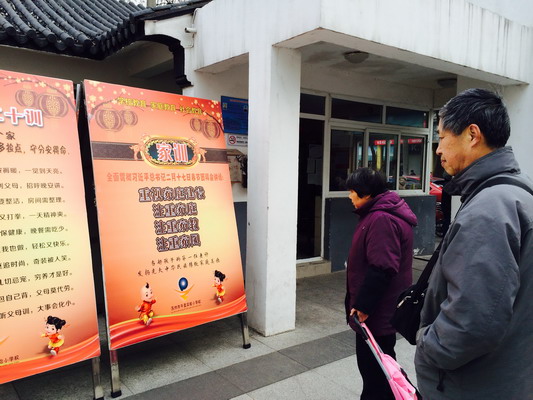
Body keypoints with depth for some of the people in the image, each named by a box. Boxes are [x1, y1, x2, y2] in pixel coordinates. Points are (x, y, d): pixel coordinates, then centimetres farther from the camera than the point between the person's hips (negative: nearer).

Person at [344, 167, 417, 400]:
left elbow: (381, 269, -29)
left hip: (376, 310, -11)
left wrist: (363, 305, -22)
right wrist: (363, 303, 22)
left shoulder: (381, 219, -24)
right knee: (378, 361, 23)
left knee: (372, 364, 4)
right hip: (382, 308, 11)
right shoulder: (383, 213, 11)